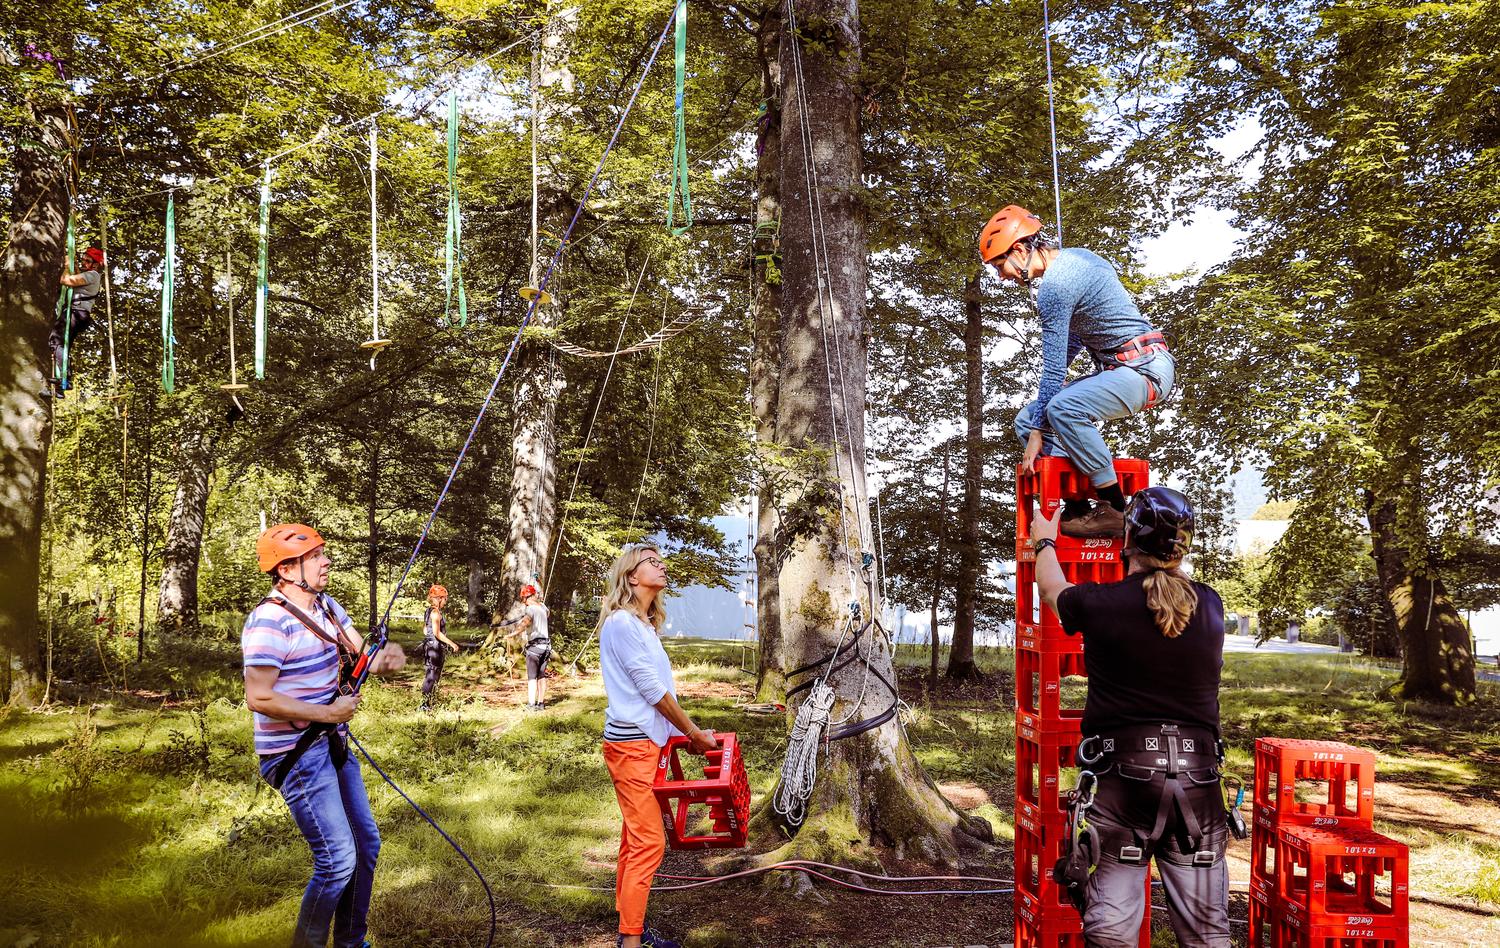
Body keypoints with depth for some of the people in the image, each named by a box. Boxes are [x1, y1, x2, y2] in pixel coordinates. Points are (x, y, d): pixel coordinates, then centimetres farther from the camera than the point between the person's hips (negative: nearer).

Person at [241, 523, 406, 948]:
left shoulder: (326, 605, 6)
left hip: (333, 744, 9)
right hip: (296, 756, -9)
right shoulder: (269, 622, -22)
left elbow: (363, 655, 5)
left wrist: (384, 658, -19)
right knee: (338, 860, -10)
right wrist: (327, 713, -20)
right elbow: (258, 698, -25)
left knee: (366, 844, 16)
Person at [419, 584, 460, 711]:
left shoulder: (429, 611, 13)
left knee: (430, 675, 15)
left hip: (429, 645, 10)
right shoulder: (436, 612, -16)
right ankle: (425, 704, -3)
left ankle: (426, 702, 20)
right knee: (432, 676, -5)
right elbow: (437, 633, -22)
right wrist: (451, 643, -18)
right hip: (435, 647, -10)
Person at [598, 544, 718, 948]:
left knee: (636, 839, 13)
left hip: (646, 742, 9)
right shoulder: (621, 623, -14)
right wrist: (695, 734, -8)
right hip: (632, 744, -9)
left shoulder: (644, 625, 15)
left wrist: (683, 734, 13)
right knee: (649, 842, -8)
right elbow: (652, 689, -15)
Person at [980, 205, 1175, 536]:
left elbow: (1053, 367, -19)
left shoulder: (1055, 285, -18)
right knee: (1027, 419, 4)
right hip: (1116, 368, 10)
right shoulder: (1075, 255, 12)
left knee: (1063, 409, -35)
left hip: (1145, 369, -10)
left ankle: (1116, 511, -24)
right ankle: (1077, 508, -4)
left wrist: (1038, 434, -13)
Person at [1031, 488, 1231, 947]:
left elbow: (1053, 588, 16)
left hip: (1123, 776, -3)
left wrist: (1044, 542, 37)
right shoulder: (1210, 606, 3)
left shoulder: (1098, 604, -7)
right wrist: (1166, 557, 48)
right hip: (1198, 778, 3)